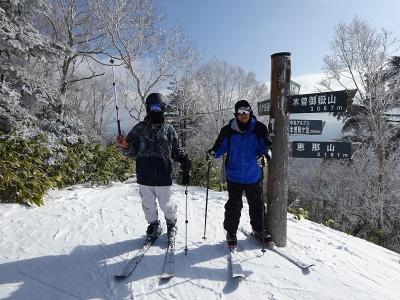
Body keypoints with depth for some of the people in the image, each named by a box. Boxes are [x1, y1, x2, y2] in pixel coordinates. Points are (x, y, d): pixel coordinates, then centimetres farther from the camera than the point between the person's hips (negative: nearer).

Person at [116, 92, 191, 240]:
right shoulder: (139, 128, 4)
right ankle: (154, 225, 38)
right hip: (144, 177, 2)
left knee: (166, 204, 8)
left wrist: (183, 159, -9)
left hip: (163, 177, -1)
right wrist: (125, 145, -16)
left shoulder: (168, 129, 3)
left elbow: (175, 150, 9)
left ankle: (171, 223, 37)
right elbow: (132, 152, 5)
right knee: (148, 205, 13)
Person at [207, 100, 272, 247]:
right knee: (234, 205, 5)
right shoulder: (228, 130, -4)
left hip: (253, 175, 2)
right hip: (234, 176, -1)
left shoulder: (259, 129, -3)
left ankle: (259, 230, 36)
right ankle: (231, 232, 24)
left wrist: (267, 150, -22)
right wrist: (213, 152, -16)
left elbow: (264, 146, 0)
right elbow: (221, 147, 3)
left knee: (257, 204, 15)